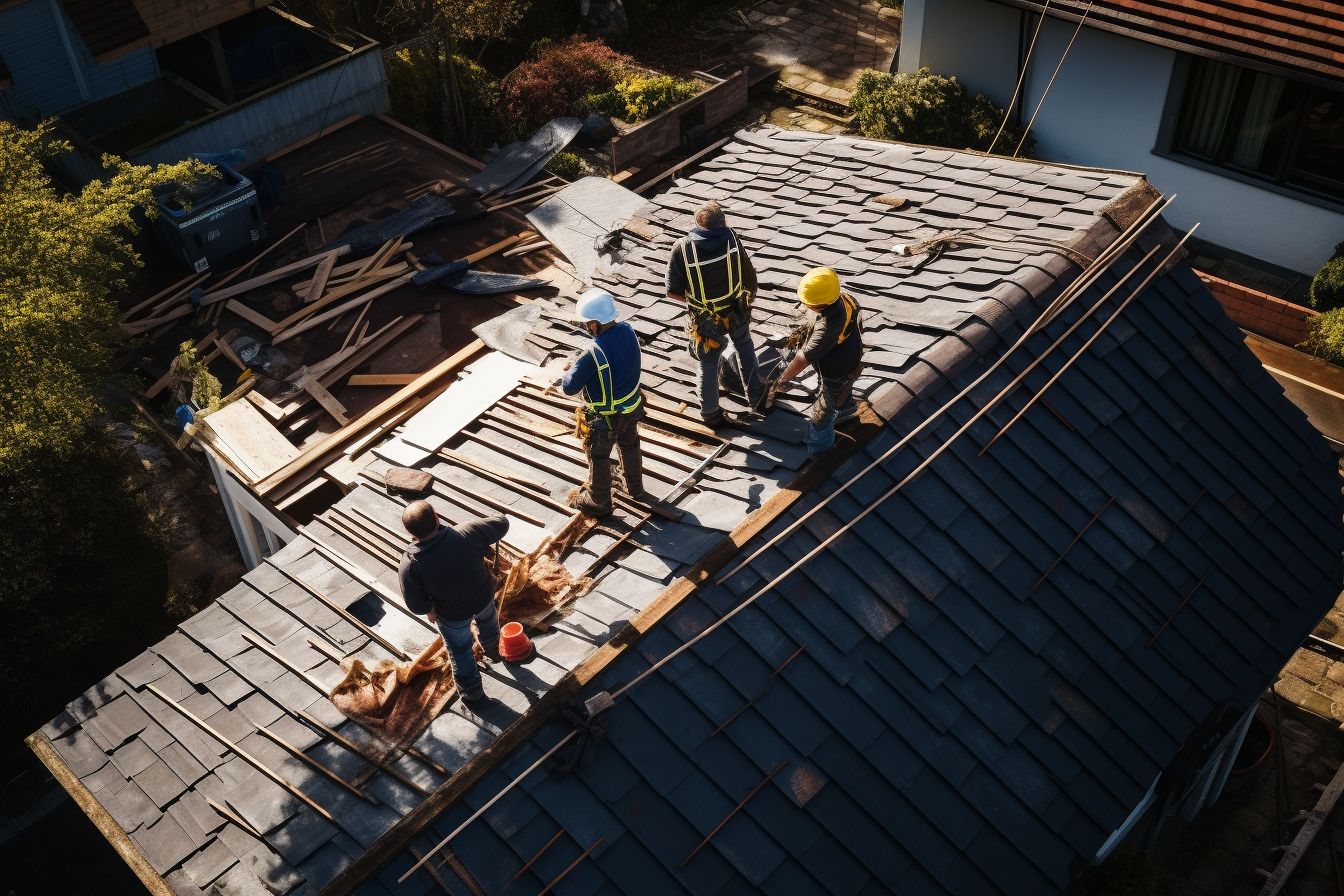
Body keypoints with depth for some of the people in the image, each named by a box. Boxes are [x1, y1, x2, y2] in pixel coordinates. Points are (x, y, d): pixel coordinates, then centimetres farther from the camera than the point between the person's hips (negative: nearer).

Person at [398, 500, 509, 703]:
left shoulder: (410, 565, -35)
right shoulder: (466, 534, -36)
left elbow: (416, 605, -22)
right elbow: (501, 523, -19)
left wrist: (430, 610, 1)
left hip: (452, 615, -2)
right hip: (483, 598, 2)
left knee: (460, 651, 28)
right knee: (487, 622, 38)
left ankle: (472, 692, 53)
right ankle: (493, 651, 70)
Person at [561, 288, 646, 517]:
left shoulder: (593, 355, -36)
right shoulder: (627, 331, -15)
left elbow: (569, 387, -24)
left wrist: (571, 370, -2)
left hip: (605, 417, -6)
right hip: (632, 407, 7)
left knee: (598, 456, 18)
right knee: (630, 446, 30)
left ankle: (599, 501, 39)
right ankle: (635, 488, 53)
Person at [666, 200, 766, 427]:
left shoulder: (682, 248, -21)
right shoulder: (730, 236, -16)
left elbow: (673, 293, -16)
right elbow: (749, 274, -7)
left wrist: (695, 299, 4)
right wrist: (748, 298, 13)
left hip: (705, 320, -1)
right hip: (736, 311, 1)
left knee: (708, 365, 21)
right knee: (744, 349, 31)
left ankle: (710, 413, 39)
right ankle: (756, 397, 43)